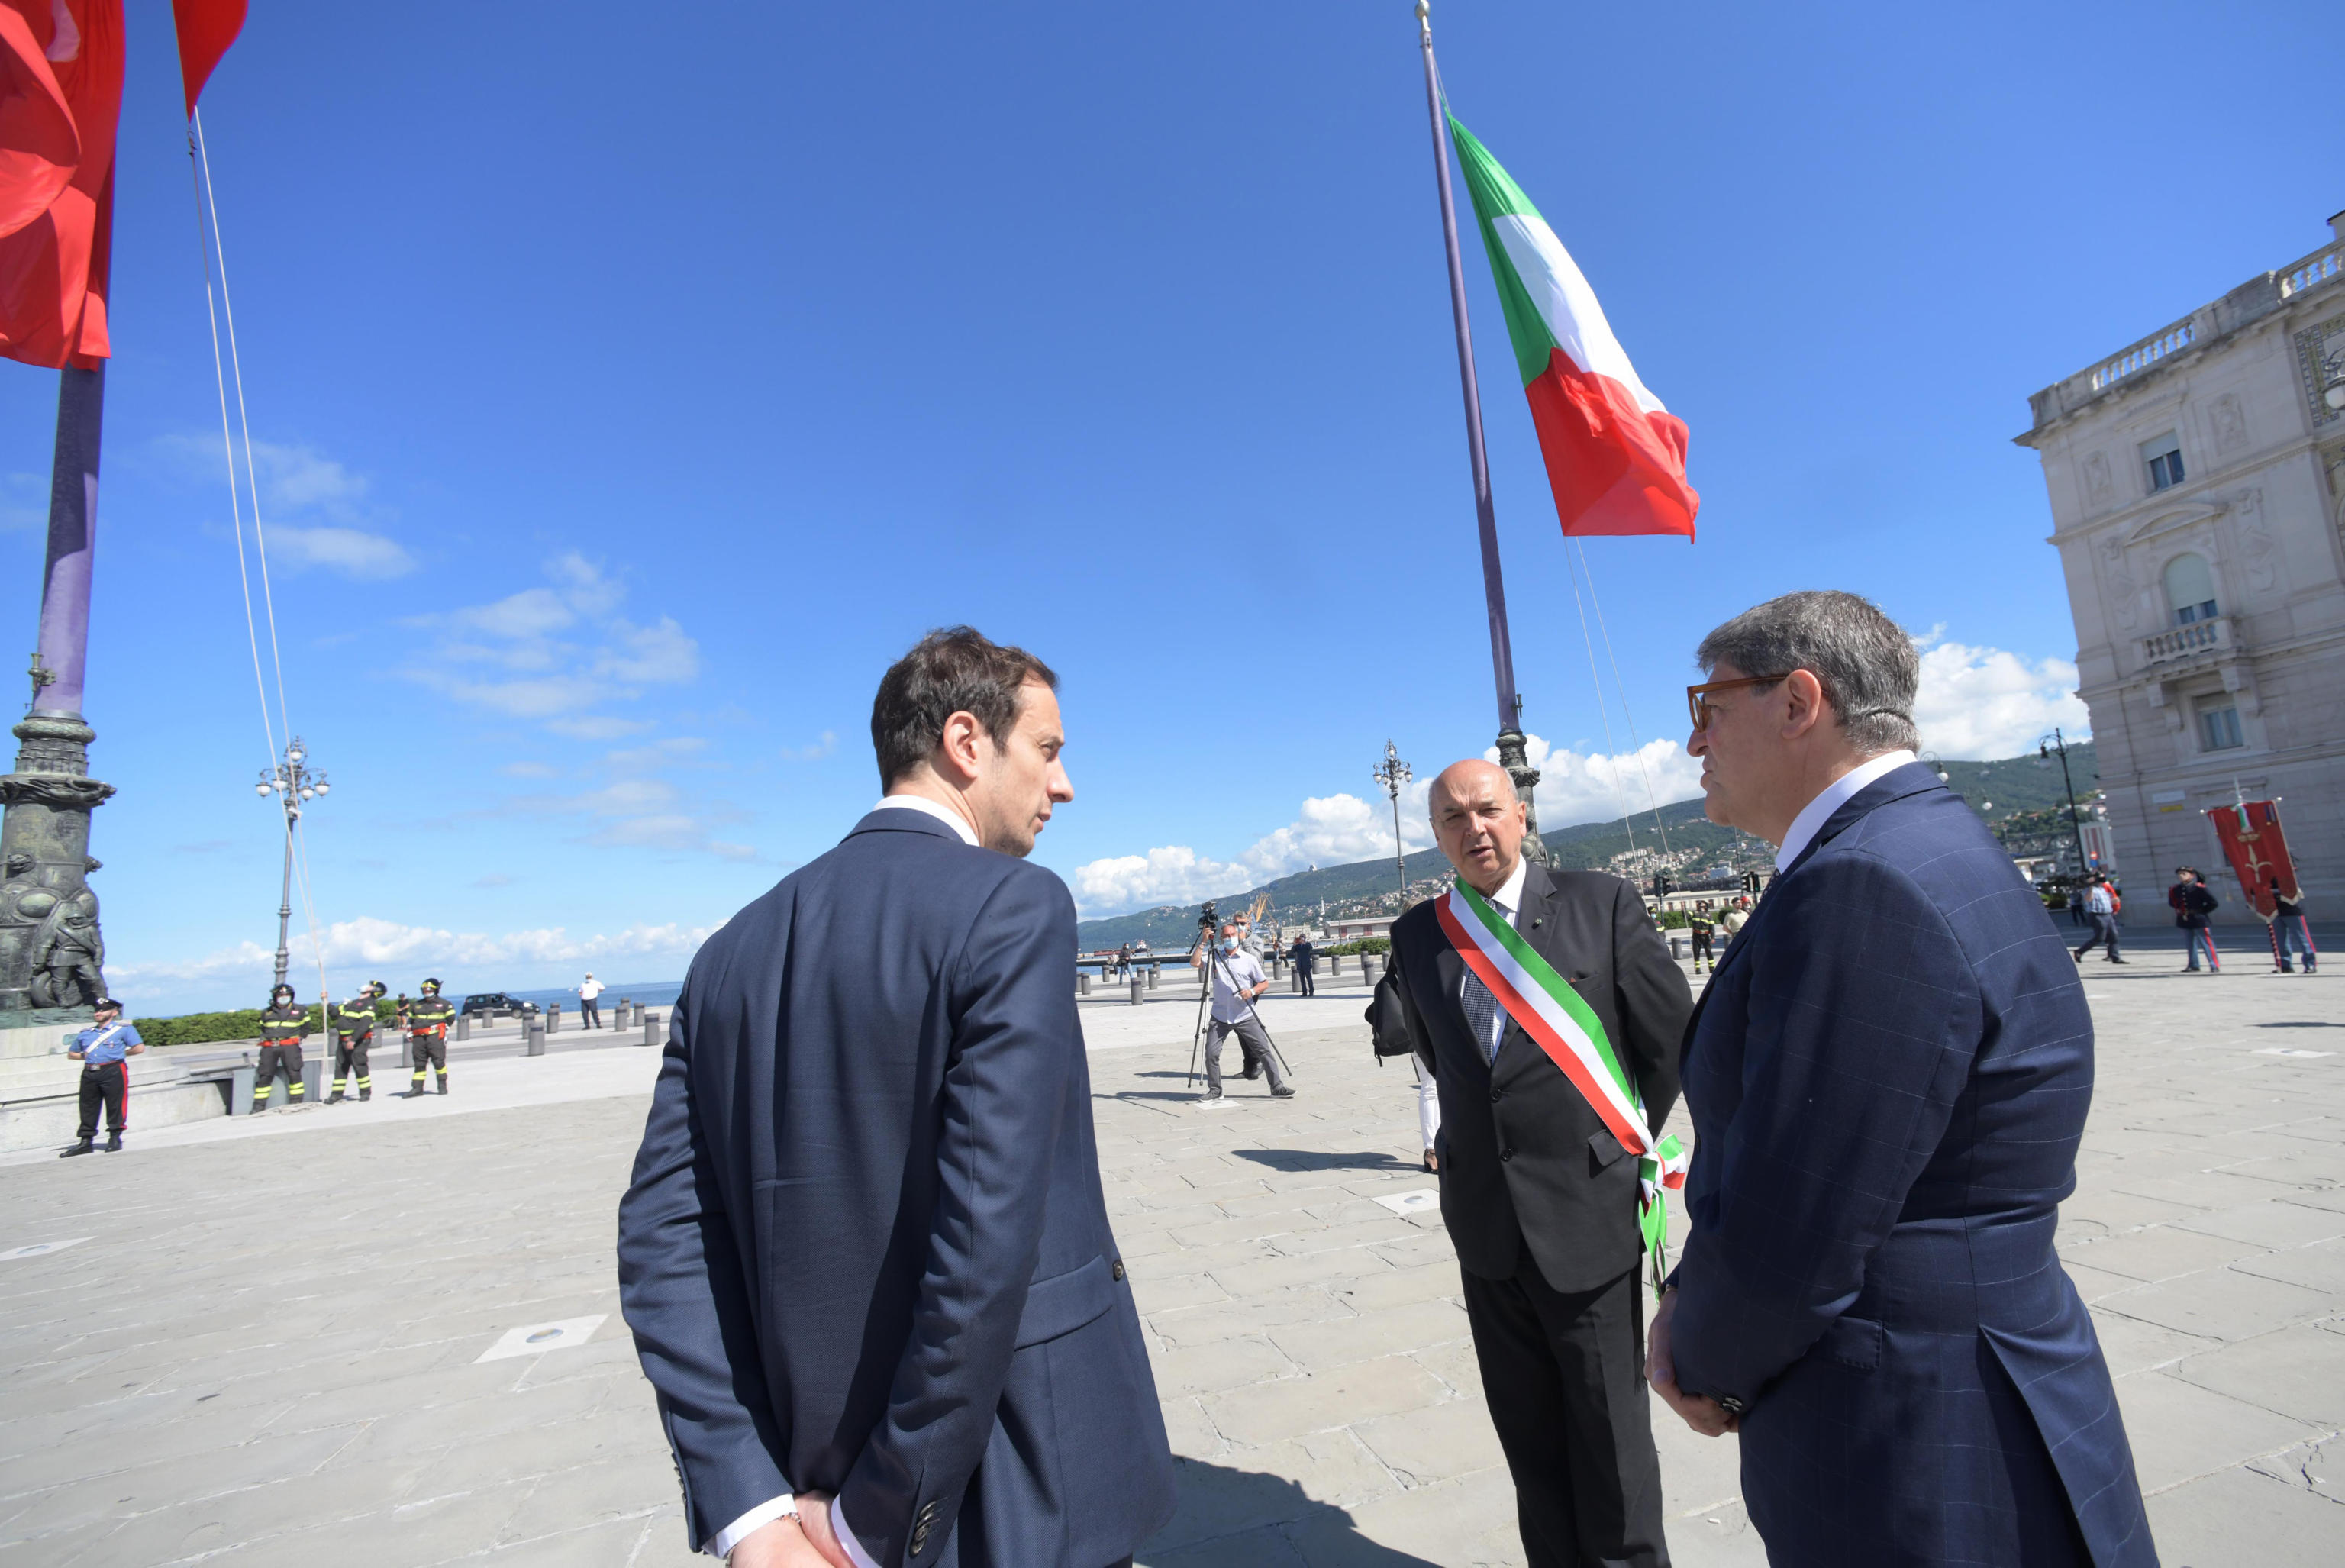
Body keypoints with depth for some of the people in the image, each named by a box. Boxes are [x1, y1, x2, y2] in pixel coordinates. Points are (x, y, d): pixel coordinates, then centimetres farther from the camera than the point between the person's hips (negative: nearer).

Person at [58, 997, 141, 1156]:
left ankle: (115, 1138, 4)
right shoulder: (85, 1034, 20)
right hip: (89, 1073, 5)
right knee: (88, 1107, 6)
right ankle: (86, 1141, 12)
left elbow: (139, 1048, -2)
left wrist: (119, 1053, 2)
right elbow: (71, 1054, 29)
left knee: (115, 1105, -4)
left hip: (113, 1071, -5)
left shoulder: (124, 1029, 4)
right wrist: (85, 1056, 12)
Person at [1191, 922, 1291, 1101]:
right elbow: (1194, 963, -10)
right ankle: (1214, 1090, 13)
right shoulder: (1214, 956, 5)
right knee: (1211, 1053, -3)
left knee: (1264, 1050, -2)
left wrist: (1252, 991, -13)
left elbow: (1265, 983, 5)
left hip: (1245, 1016, -1)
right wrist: (1203, 942, -15)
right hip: (1220, 1017, 1)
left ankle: (1277, 1086, 9)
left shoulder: (1249, 959, 1)